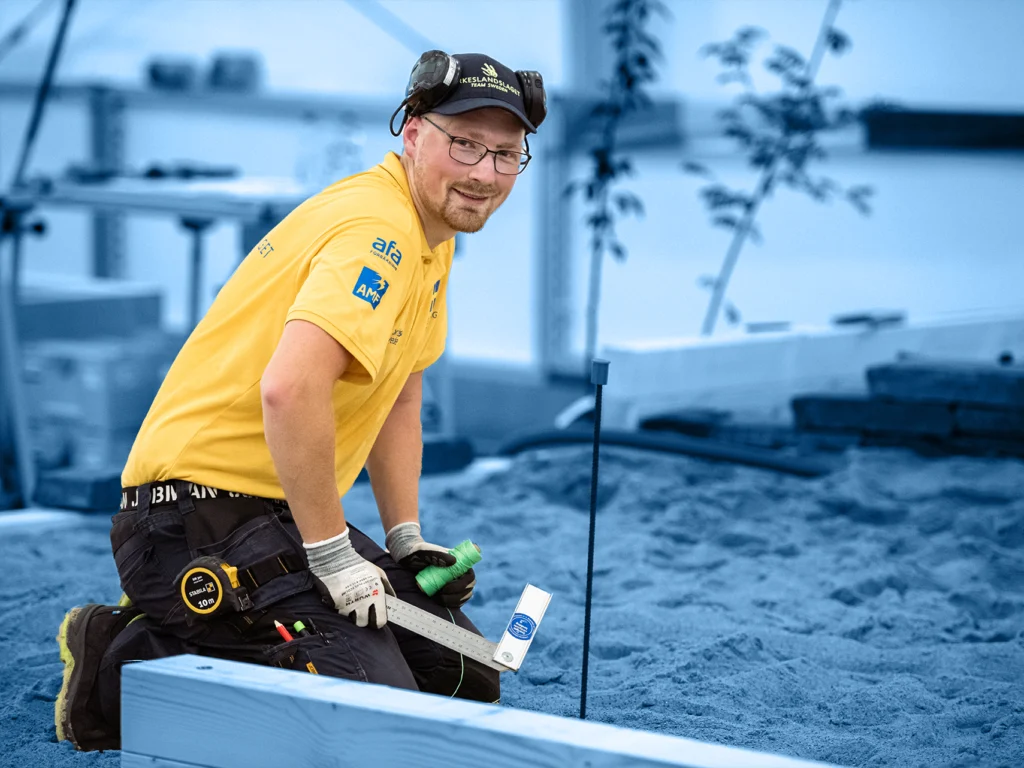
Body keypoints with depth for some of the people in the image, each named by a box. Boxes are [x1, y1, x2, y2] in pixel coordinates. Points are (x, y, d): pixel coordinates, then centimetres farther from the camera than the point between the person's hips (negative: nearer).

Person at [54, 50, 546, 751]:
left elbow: (398, 397, 23)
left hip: (286, 511, 10)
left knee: (466, 675, 10)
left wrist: (406, 541, 14)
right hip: (201, 517, -10)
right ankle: (129, 670, -6)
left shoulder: (431, 236, 13)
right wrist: (332, 555, -26)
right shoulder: (377, 227, -20)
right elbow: (289, 389, -34)